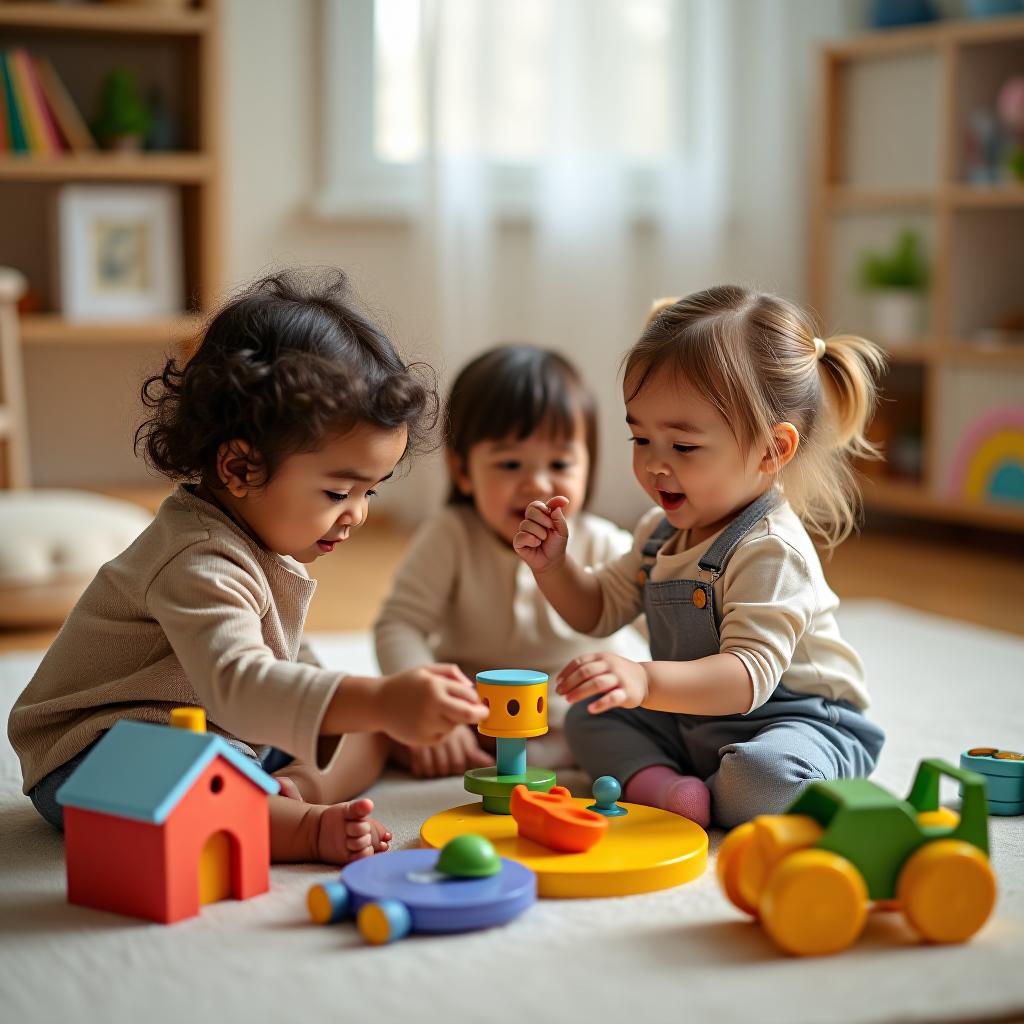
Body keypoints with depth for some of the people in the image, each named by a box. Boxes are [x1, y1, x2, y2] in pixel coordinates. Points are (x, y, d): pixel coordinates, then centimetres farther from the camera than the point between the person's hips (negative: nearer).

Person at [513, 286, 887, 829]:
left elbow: (749, 676, -37)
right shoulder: (662, 530, 4)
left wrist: (647, 681, -52)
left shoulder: (770, 550, -25)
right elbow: (599, 610, 18)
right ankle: (655, 779, -22)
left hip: (792, 723, -9)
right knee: (589, 715, 0)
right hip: (688, 720, 9)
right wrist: (552, 565, -3)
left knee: (767, 778, -38)